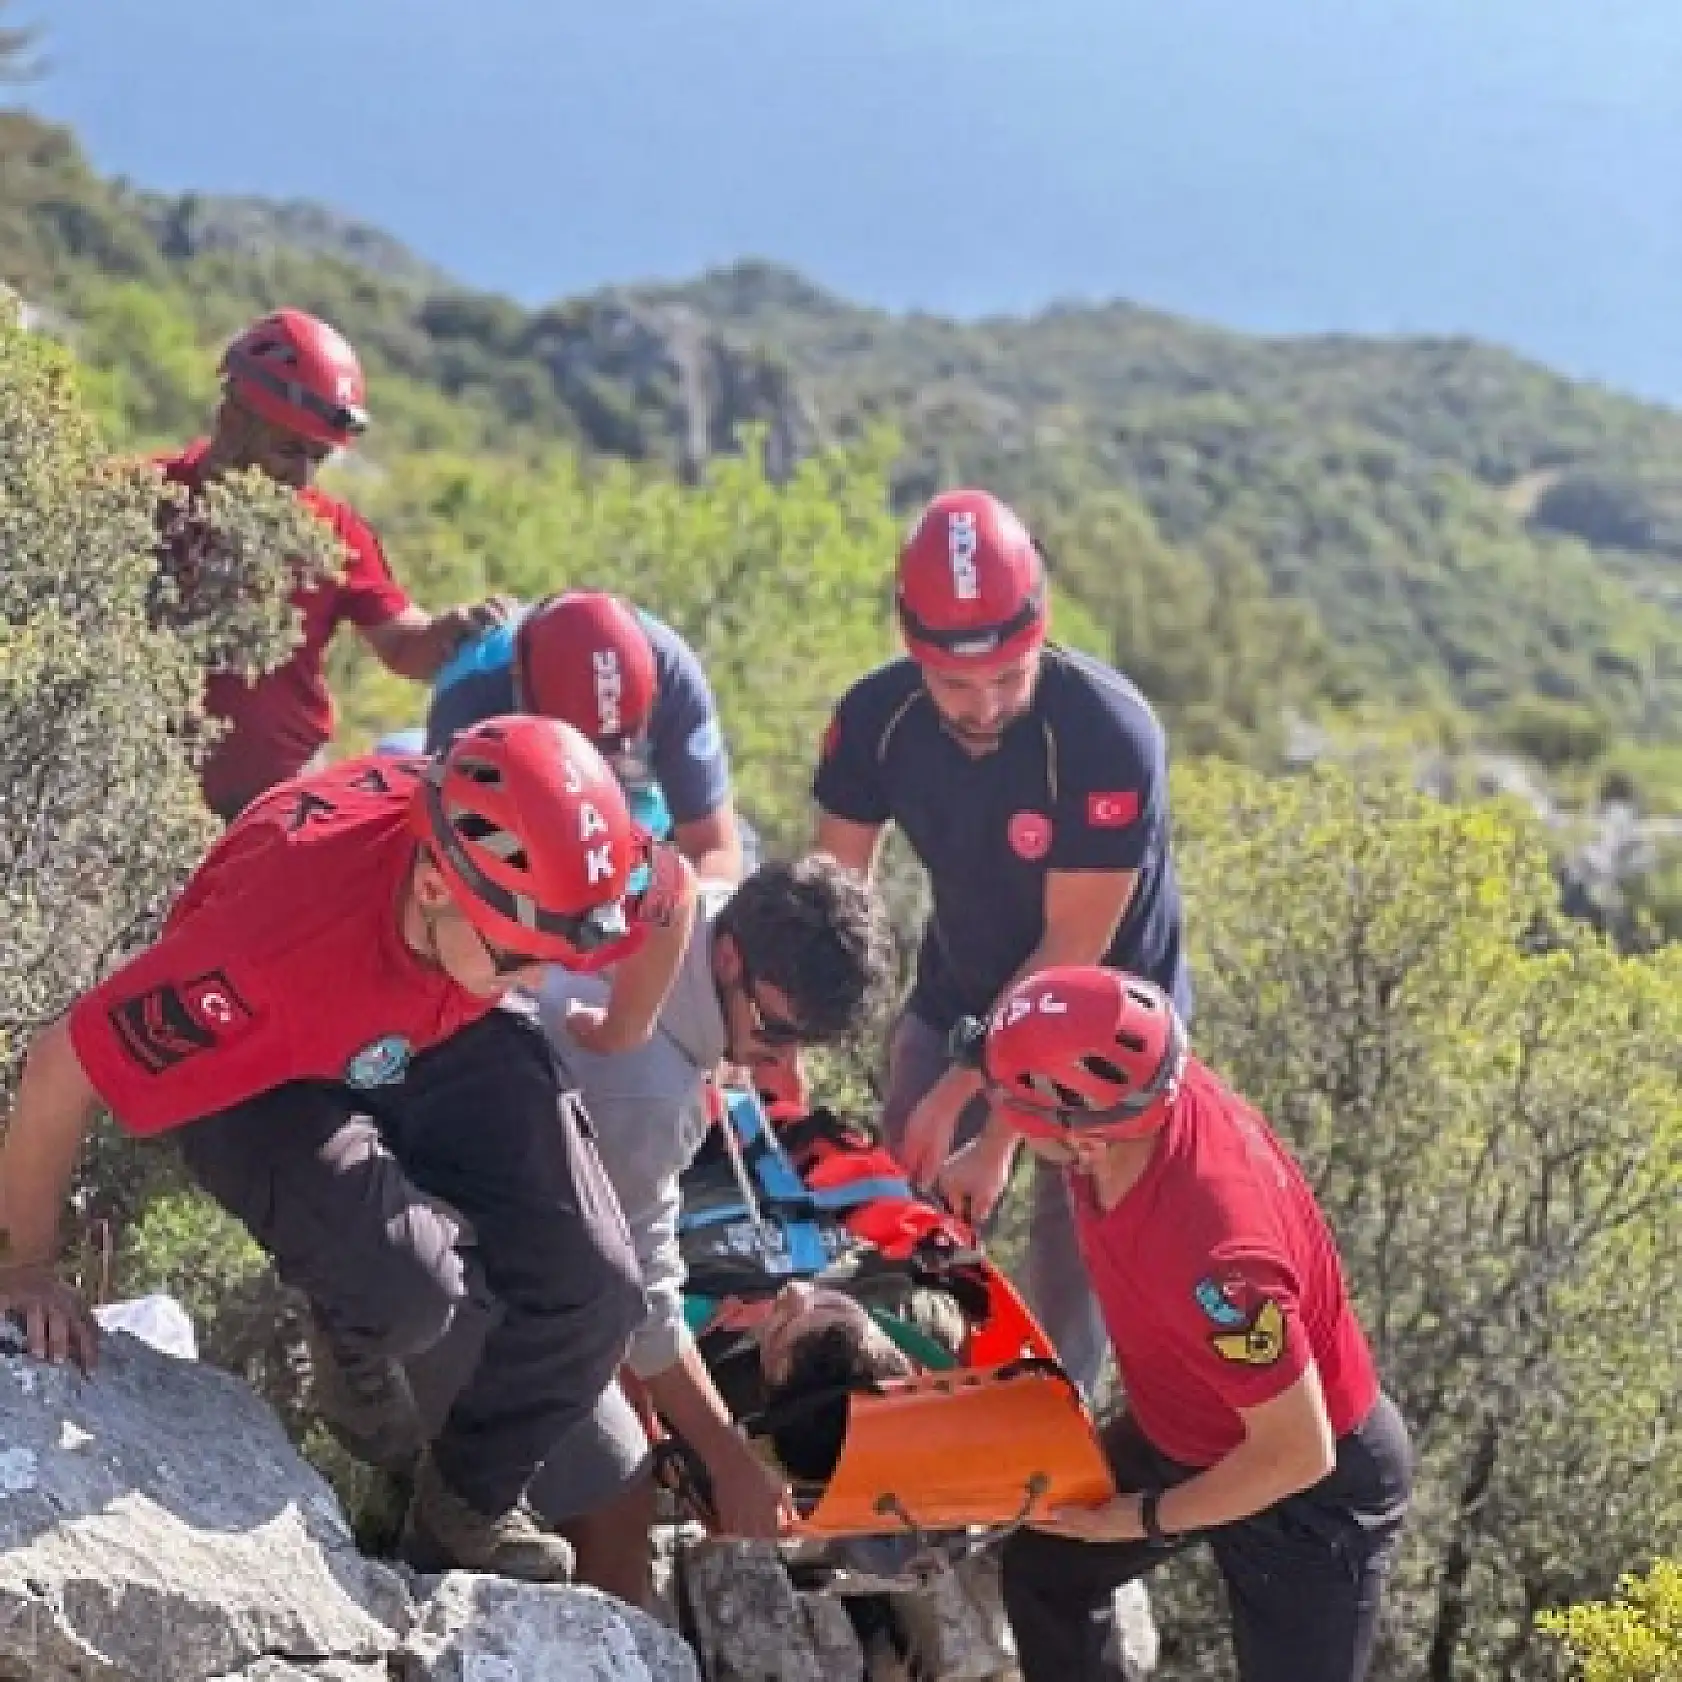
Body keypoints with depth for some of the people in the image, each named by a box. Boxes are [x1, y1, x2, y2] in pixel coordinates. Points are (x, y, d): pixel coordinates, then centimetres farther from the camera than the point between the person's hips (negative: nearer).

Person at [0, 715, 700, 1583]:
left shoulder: (536, 863, -32)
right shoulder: (283, 935, -44)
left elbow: (674, 898, -6)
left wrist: (622, 1033, 10)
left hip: (446, 1037, 4)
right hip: (265, 1079, -4)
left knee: (597, 1288, -10)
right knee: (407, 1286, -30)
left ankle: (467, 1505, 17)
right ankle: (354, 1348, 9)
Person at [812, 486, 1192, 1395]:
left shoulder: (1108, 735, -32)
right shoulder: (876, 717, -19)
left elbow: (1072, 950, -25)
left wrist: (959, 1094, -22)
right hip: (956, 995, 4)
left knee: (1071, 1253, -1)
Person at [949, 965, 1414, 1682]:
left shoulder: (1213, 1254, -44)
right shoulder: (1141, 1084, -24)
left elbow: (1298, 1453, -32)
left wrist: (1143, 1517, -19)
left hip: (1313, 1486, -8)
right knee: (1043, 1567, 19)